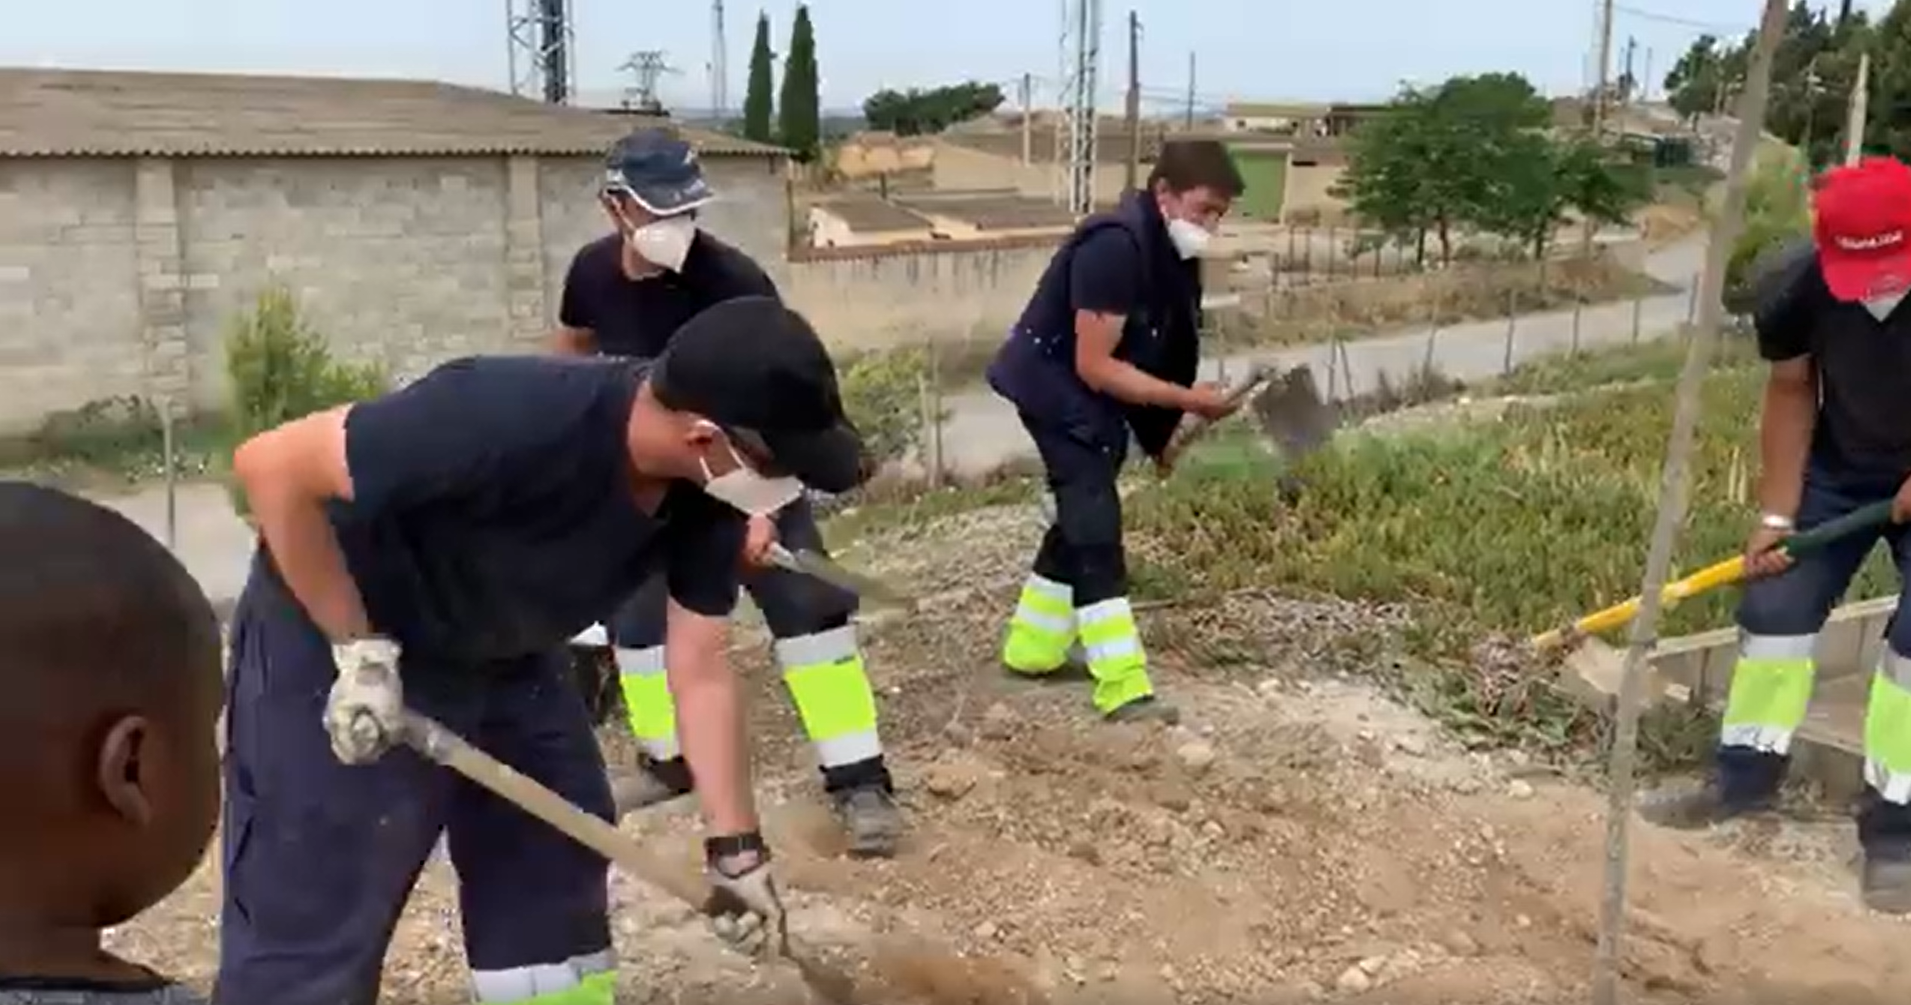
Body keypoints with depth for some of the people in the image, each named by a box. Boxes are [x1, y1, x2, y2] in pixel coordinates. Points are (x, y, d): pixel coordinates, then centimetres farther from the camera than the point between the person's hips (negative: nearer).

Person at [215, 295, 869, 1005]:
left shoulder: (707, 497, -15)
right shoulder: (511, 422, -38)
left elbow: (700, 674, -5)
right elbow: (270, 466, -31)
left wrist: (735, 851, -3)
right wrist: (360, 651, -26)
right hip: (333, 642, -7)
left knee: (556, 866, 12)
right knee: (311, 934, -2)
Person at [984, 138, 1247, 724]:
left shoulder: (1170, 252, 1)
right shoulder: (1115, 247, -27)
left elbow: (1151, 348, 11)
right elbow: (1095, 367, -28)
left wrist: (1161, 431, 4)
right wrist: (1189, 400, -26)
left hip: (1096, 398, 10)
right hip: (1055, 386, -10)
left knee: (1082, 514, 17)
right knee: (1094, 521, -14)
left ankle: (1031, 646, 32)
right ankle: (1123, 688, -14)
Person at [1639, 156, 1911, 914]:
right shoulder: (1797, 290, -25)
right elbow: (1791, 391, -10)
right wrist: (1776, 515, -11)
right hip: (1838, 471, 3)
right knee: (1776, 605, 4)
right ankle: (1744, 777, 19)